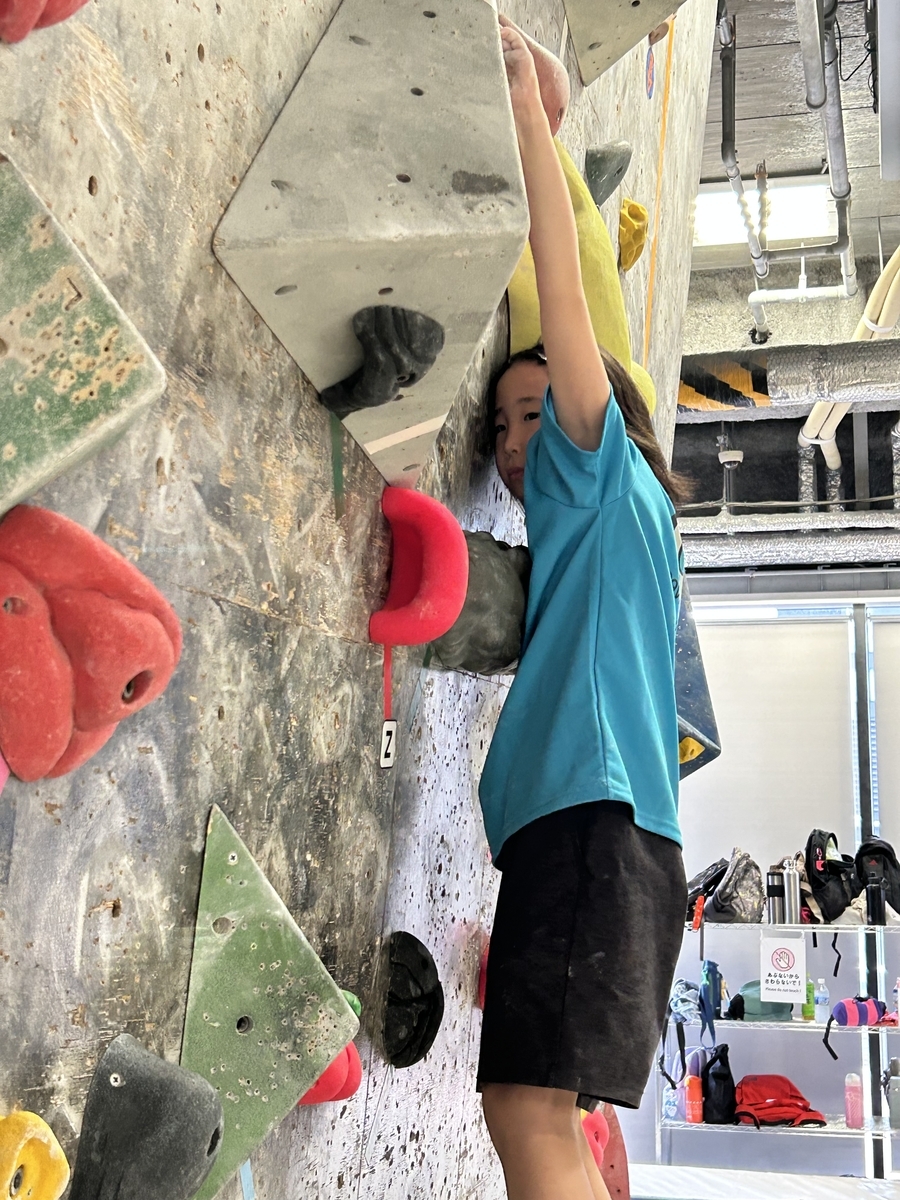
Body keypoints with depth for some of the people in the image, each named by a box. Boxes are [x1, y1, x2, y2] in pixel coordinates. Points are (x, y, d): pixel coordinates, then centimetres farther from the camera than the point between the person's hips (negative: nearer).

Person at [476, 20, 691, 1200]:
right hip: (567, 831, 10)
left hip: (597, 824, -9)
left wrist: (526, 96, 3)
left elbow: (563, 291, -1)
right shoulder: (572, 538, 28)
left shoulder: (612, 484, 5)